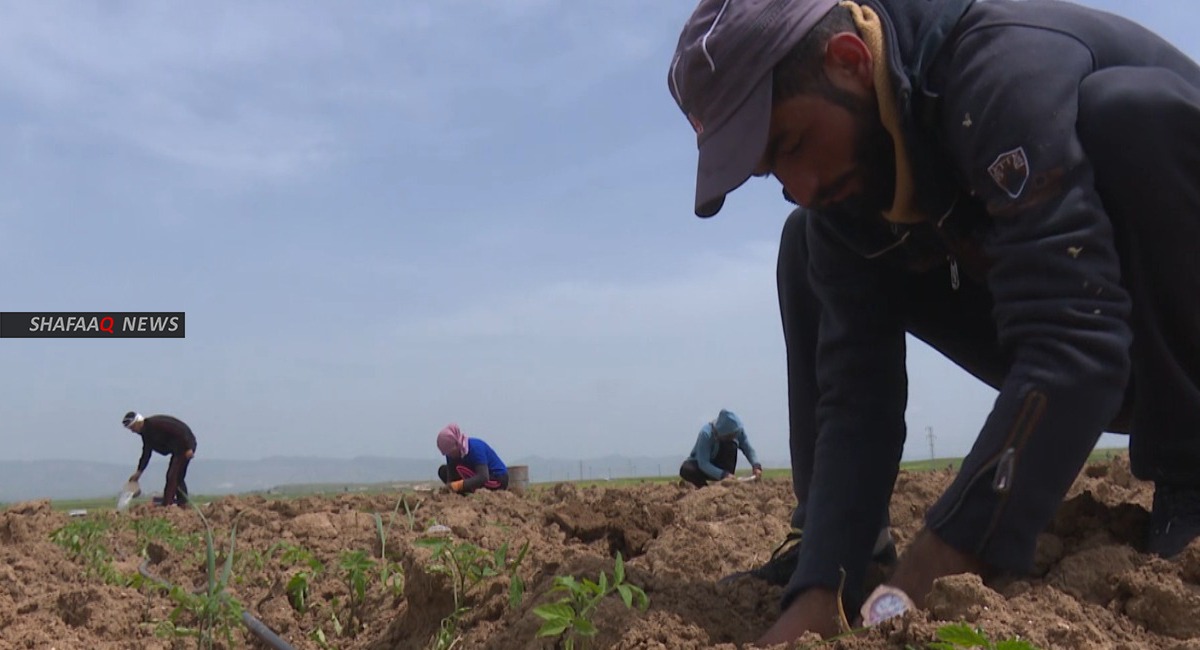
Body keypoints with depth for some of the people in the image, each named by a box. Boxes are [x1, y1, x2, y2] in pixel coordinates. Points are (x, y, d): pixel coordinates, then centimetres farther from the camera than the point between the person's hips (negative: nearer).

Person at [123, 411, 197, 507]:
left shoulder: (156, 423, -20)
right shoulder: (146, 433, 10)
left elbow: (180, 431, -25)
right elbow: (146, 454, 14)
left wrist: (188, 448, -24)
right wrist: (139, 472, 8)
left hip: (185, 447, -10)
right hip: (177, 449, 10)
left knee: (172, 476, -12)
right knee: (178, 477, 10)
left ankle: (166, 504, -12)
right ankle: (183, 504, 13)